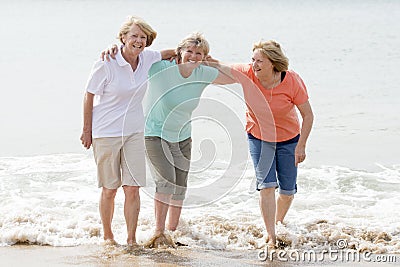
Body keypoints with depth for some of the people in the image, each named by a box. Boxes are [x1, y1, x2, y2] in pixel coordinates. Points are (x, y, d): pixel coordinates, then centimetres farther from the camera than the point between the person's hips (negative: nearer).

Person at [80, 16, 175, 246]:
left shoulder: (147, 58, 0)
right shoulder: (107, 64, -14)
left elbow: (164, 54, 24)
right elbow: (89, 97, -5)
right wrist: (87, 130, -3)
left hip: (134, 132, 4)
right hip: (106, 132, -4)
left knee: (133, 188, -4)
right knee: (109, 189, 4)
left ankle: (132, 239, 3)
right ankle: (107, 235, 23)